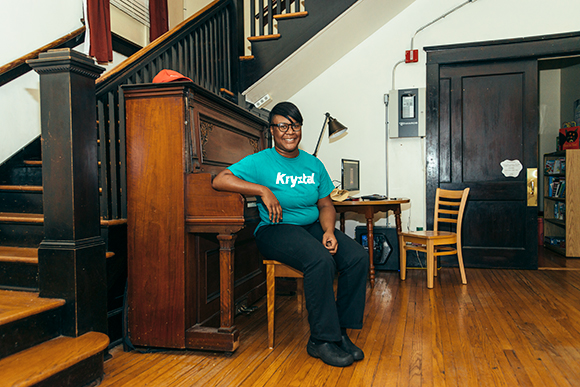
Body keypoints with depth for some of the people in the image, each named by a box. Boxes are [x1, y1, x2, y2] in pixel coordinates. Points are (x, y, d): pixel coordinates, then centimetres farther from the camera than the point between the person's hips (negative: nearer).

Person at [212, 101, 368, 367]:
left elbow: (326, 205, 12)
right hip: (276, 229, -6)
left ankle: (340, 332, -4)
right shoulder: (260, 161, -4)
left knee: (358, 257, -17)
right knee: (321, 260, -32)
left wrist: (329, 231, -8)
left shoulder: (313, 164, 12)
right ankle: (321, 340, -16)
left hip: (313, 226, 6)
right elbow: (220, 180, -15)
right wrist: (264, 190, -21)